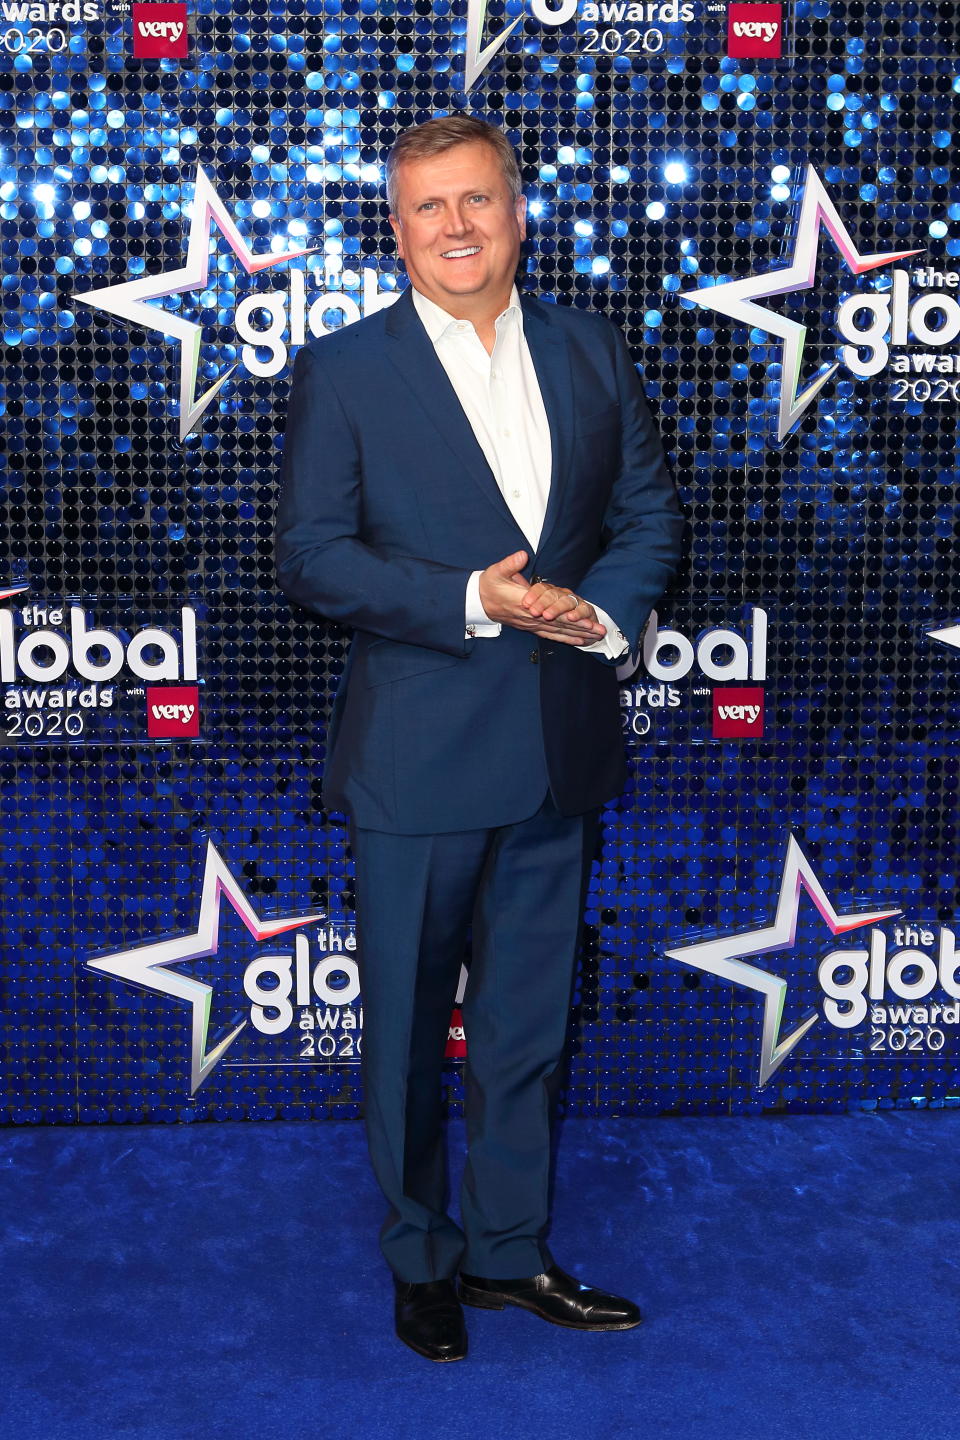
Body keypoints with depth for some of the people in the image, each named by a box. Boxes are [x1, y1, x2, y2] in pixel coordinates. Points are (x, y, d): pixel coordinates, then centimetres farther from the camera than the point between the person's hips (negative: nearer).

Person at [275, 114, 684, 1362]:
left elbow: (650, 509, 10)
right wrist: (471, 603, -20)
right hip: (417, 754, -3)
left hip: (562, 745, 4)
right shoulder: (341, 370, -5)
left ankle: (512, 1251, 33)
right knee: (410, 1024, 10)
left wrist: (603, 609, -10)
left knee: (531, 1022, 15)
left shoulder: (591, 351, 7)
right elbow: (310, 555, -9)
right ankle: (423, 1262, 30)